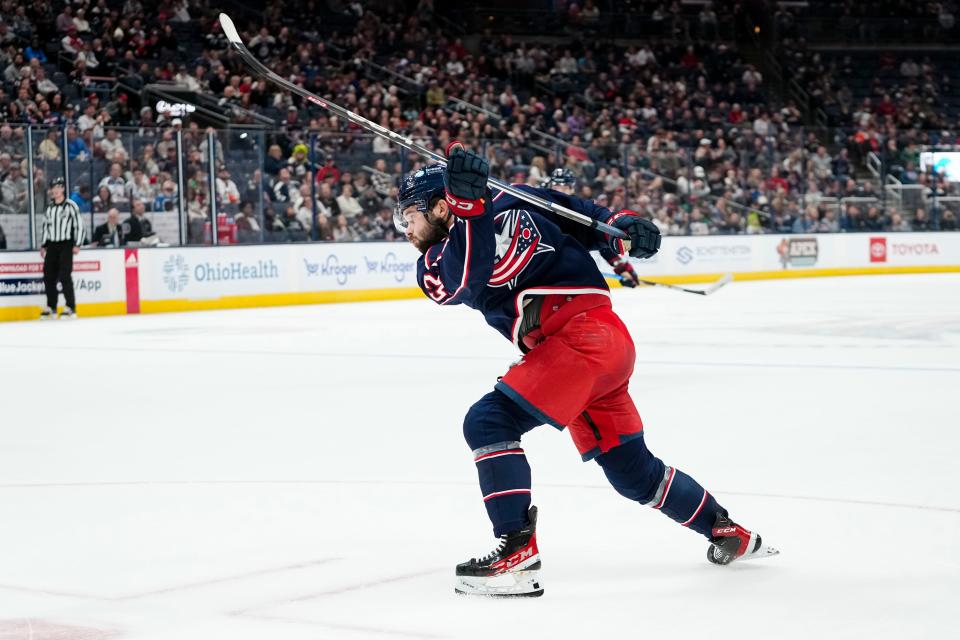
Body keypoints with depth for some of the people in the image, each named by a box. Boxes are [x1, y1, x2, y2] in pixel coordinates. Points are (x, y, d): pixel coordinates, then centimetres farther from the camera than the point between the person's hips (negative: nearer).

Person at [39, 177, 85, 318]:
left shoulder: (71, 205, -5)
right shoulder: (49, 207, 13)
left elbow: (79, 225, -7)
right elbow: (45, 226, 20)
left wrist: (77, 244, -11)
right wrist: (43, 245, 16)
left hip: (66, 245, -6)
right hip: (52, 245, 6)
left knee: (65, 275, -13)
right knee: (48, 276, 4)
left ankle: (70, 307, -9)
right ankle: (51, 307, 15)